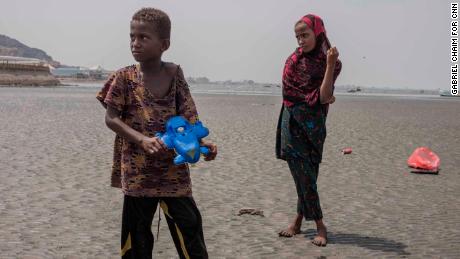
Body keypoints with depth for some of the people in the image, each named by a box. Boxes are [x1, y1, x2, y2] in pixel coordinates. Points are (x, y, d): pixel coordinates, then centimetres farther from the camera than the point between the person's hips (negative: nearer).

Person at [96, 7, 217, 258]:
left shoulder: (174, 74, 1)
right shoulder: (125, 77, -4)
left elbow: (188, 117, 1)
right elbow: (111, 118, -6)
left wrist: (201, 142, -18)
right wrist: (143, 140, -20)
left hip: (174, 168, 1)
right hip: (137, 170, -1)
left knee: (188, 228, 0)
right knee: (136, 233, 9)